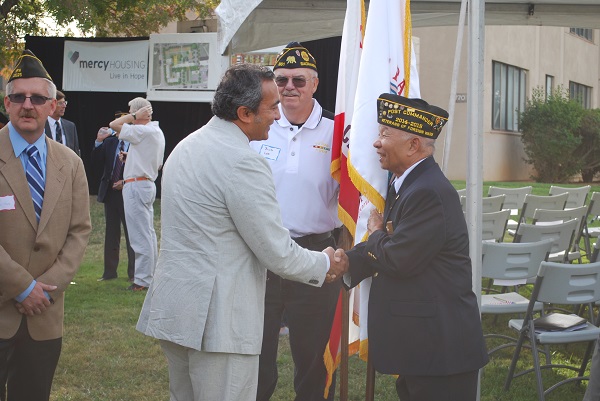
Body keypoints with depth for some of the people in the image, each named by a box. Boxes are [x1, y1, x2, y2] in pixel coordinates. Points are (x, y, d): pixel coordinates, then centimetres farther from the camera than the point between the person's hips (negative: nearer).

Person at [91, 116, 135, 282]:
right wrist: (98, 142, -6)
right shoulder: (109, 142, 9)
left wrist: (126, 182, -14)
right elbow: (96, 164, 3)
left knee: (131, 233, 1)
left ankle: (133, 273, 8)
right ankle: (109, 271, 18)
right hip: (110, 192, 5)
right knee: (111, 233, 11)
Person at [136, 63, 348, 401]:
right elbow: (278, 254, -15)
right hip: (216, 319, -10)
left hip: (172, 309, 10)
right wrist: (326, 264, 4)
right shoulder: (243, 162, -18)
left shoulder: (187, 146, 11)